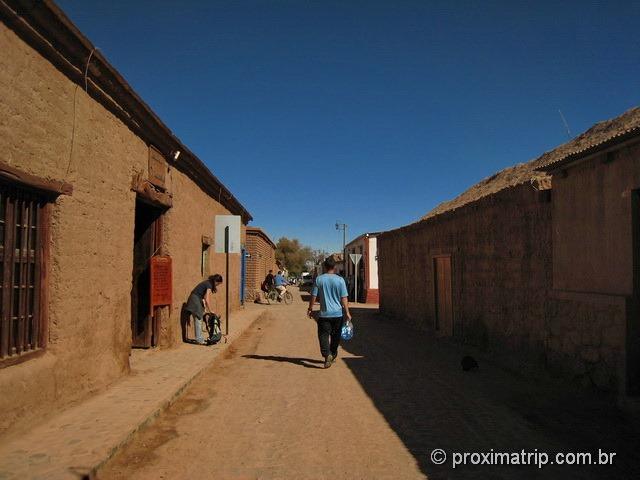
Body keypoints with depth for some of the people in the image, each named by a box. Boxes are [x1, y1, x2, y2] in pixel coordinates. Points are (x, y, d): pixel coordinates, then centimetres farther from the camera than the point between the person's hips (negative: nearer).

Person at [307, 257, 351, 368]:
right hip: (338, 313, 1)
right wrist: (347, 312, 0)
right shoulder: (340, 280, -4)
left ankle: (327, 354, -21)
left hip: (324, 314, -1)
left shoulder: (319, 279, -3)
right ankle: (333, 355, 28)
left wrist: (310, 309, 11)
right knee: (335, 336, 16)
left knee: (323, 335, 0)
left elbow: (313, 296, 0)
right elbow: (344, 298, -5)